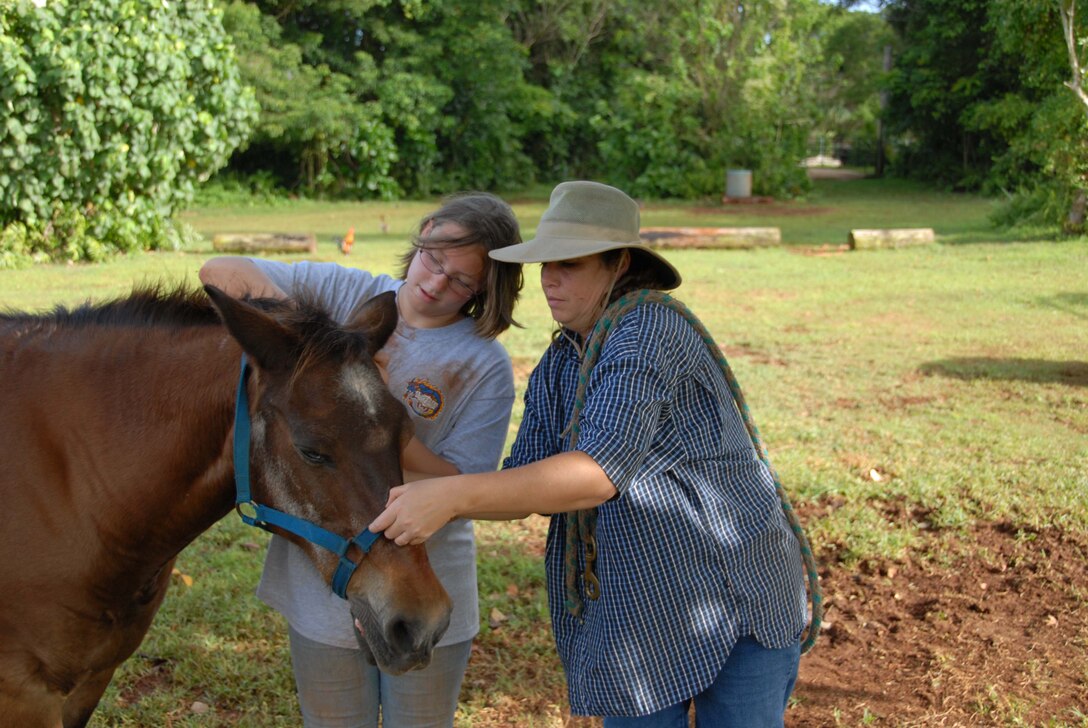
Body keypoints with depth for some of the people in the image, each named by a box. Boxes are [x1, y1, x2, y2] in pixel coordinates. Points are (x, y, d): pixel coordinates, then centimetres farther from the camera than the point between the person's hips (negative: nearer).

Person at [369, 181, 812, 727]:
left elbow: (598, 474, -31)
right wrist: (422, 497, -11)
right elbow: (526, 485, 5)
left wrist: (452, 496, -36)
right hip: (635, 618, 7)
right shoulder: (555, 367, 7)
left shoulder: (648, 329, -19)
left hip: (738, 599, -7)